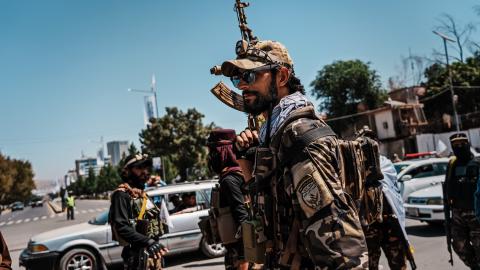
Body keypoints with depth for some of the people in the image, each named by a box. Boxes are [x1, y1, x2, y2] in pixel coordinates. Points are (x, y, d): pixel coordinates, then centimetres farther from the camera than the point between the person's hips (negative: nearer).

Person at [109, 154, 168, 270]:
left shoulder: (143, 194, 17)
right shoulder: (122, 195, -12)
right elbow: (122, 227, -23)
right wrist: (148, 242, -33)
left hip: (153, 252, 9)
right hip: (138, 255, -9)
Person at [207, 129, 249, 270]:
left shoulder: (229, 180, -17)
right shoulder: (230, 176, 12)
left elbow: (243, 218, -24)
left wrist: (242, 258, -24)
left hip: (238, 249, -9)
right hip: (236, 247, 9)